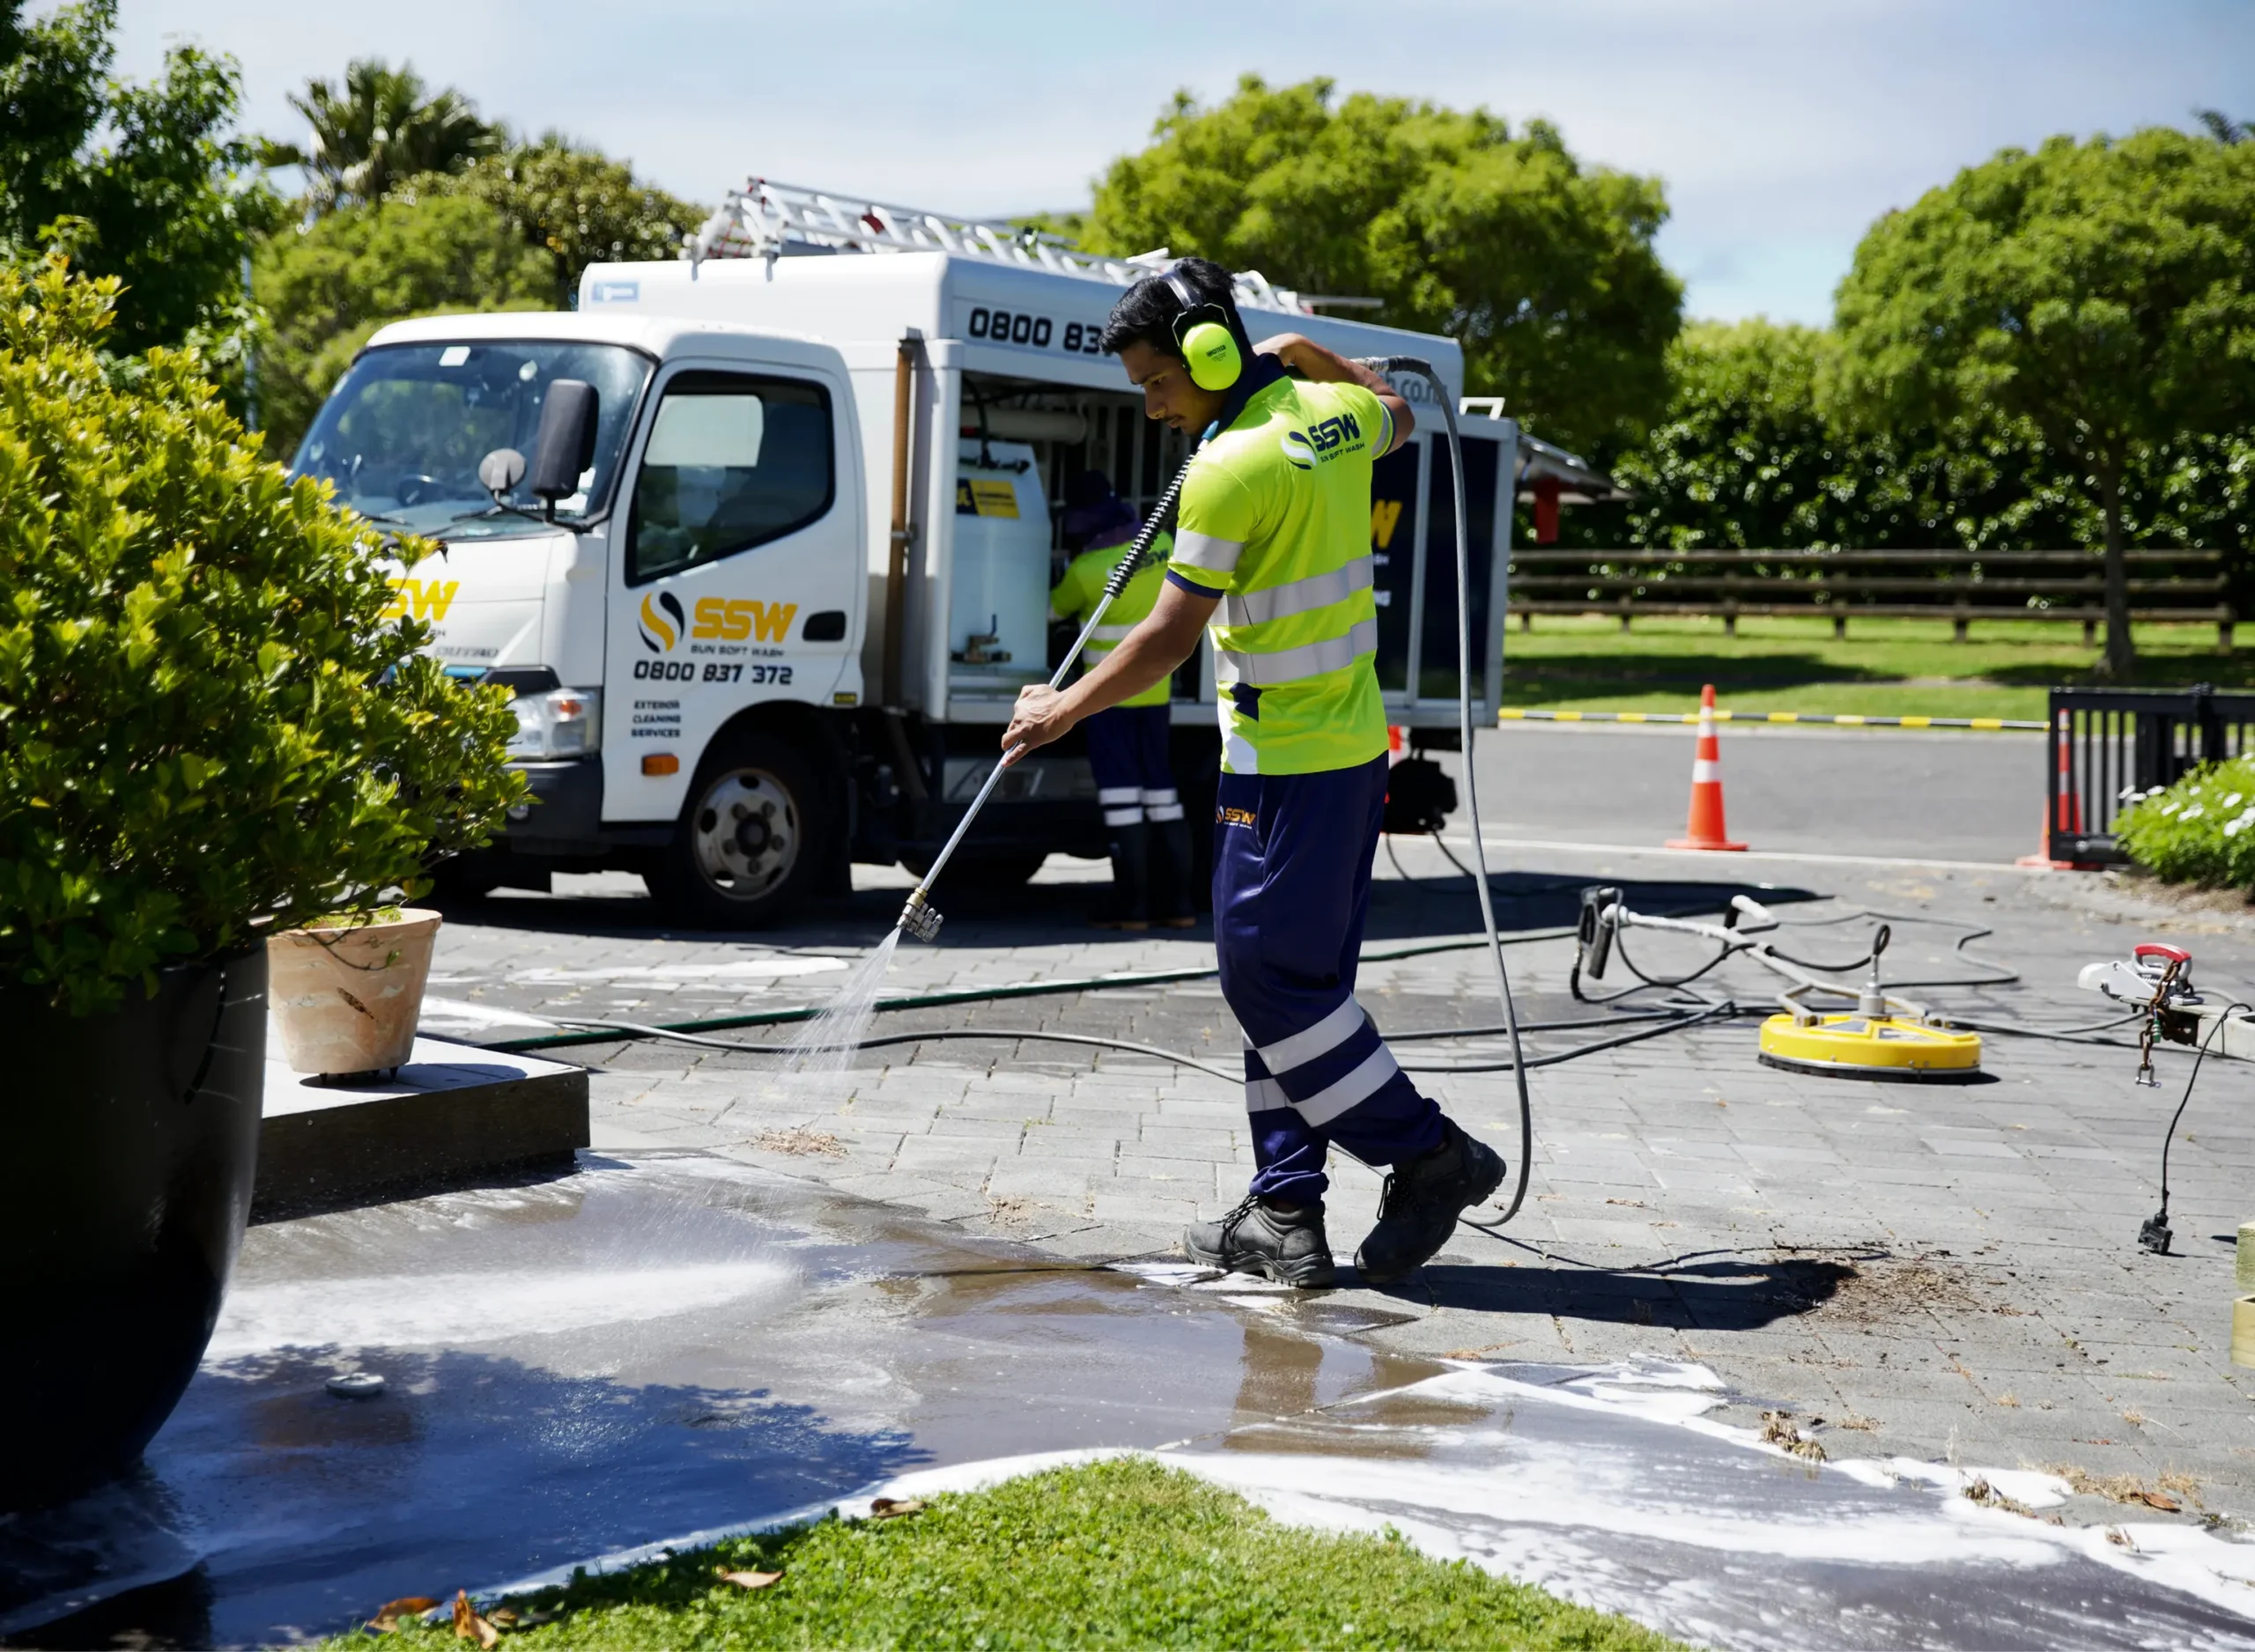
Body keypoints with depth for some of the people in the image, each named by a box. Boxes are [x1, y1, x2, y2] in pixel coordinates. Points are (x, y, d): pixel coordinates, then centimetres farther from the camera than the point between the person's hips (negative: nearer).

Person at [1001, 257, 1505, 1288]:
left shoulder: (1230, 469, -19)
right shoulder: (1335, 412, 7)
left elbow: (1169, 637, -16)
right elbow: (1393, 417, 34)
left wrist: (1061, 712, -5)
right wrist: (1309, 357, 26)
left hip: (1285, 763, -10)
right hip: (1353, 741, 10)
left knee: (1271, 977, -2)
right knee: (1293, 976, 11)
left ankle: (1430, 1155, 4)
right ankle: (1285, 1216, 14)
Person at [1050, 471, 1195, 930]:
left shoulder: (1087, 569, -16)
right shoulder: (1160, 543, -2)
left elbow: (1055, 609, 2)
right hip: (1156, 689, 6)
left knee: (1120, 791, -3)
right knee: (1159, 787, 10)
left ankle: (1131, 901, -4)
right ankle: (1177, 900, 11)